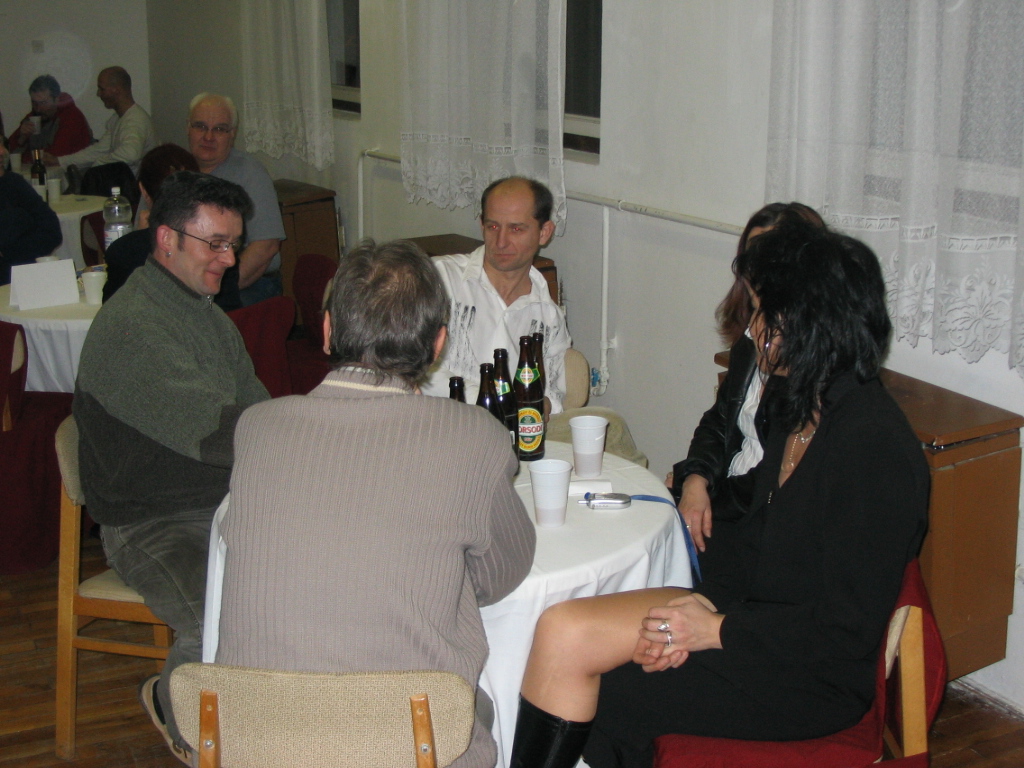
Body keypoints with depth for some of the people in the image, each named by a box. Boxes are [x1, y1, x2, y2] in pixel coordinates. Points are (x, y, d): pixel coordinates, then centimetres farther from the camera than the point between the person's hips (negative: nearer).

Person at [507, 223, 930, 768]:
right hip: (750, 609, 8)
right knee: (562, 631, -11)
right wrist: (704, 605, -5)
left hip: (809, 677, -8)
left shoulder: (874, 447, -23)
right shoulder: (798, 406, 7)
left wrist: (717, 629, -16)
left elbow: (849, 628, -22)